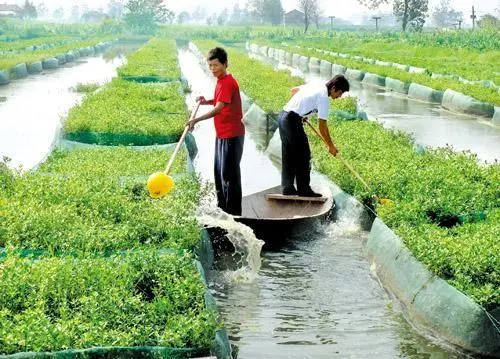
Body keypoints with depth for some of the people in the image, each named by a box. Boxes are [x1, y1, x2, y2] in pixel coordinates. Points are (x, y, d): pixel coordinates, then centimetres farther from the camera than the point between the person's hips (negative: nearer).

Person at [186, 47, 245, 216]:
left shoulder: (228, 83, -19)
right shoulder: (221, 81, 11)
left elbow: (218, 109, -29)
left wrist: (196, 120, -36)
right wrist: (207, 101, 8)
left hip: (232, 135, -10)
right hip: (221, 134, 10)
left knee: (229, 173, -5)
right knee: (219, 172, 17)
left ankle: (233, 212, 2)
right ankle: (222, 207, 29)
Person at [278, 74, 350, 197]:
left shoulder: (314, 86, 14)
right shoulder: (324, 98, -11)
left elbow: (293, 90, 28)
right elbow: (322, 127, -9)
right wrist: (331, 146, 0)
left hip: (284, 116, 9)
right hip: (293, 121, -9)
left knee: (288, 156, 12)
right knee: (303, 154, -2)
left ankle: (287, 188, 15)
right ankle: (304, 189, 1)